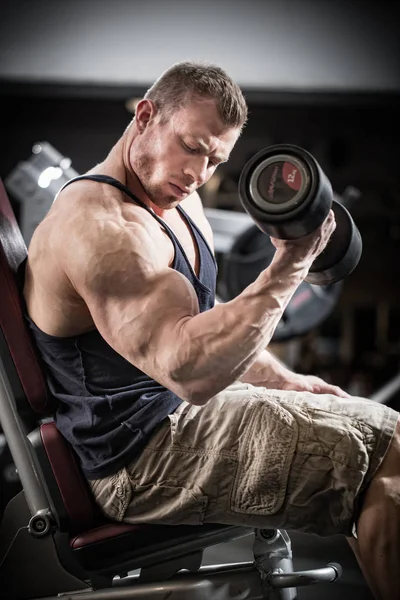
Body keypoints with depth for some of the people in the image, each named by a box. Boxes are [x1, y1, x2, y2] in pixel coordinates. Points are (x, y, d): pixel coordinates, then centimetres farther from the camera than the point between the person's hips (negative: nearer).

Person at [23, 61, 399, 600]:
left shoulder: (180, 201, 8)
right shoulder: (98, 226, -25)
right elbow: (190, 370, -36)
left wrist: (285, 381, 10)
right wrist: (291, 265, -38)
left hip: (182, 412, 10)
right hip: (138, 459, -10)